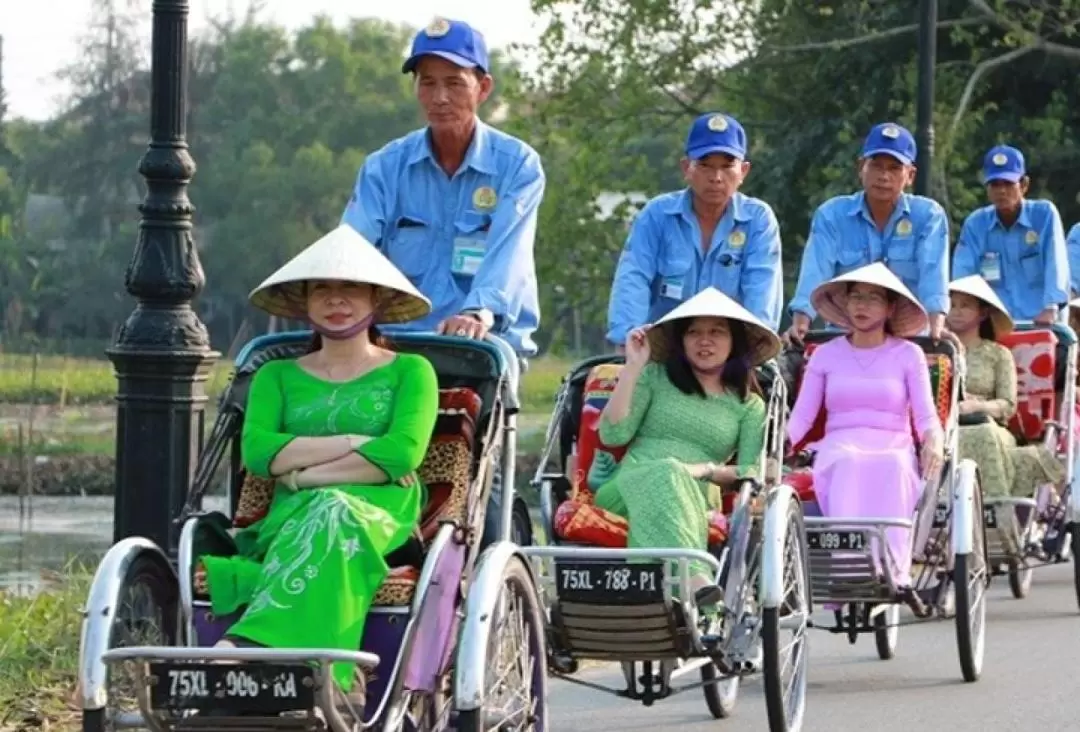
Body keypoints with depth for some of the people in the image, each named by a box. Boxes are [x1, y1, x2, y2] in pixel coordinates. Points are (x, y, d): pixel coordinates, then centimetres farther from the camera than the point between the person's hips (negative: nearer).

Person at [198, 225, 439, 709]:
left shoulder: (409, 372, 16)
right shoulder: (278, 376, 23)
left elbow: (402, 454, -4)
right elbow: (256, 451, 2)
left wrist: (304, 470, -7)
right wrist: (353, 443, -6)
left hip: (381, 515, -2)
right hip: (289, 517, 2)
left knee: (331, 511, -40)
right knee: (324, 523, -39)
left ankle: (246, 643, -58)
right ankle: (337, 679, -56)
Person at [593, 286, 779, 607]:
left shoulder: (749, 406, 20)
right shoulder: (655, 377, 18)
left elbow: (753, 472, 9)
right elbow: (613, 435, 4)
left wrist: (709, 469, -10)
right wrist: (632, 367, 2)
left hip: (694, 503, 0)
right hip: (627, 488, 0)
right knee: (666, 474, -37)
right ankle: (694, 577, -60)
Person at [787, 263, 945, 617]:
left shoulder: (908, 354, 13)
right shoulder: (826, 355, 16)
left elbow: (926, 415, 6)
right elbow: (800, 418, 11)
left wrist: (934, 440, -17)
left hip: (893, 450, 0)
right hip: (840, 446, 1)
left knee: (892, 465, -39)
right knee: (848, 462, -38)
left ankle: (894, 571, -49)